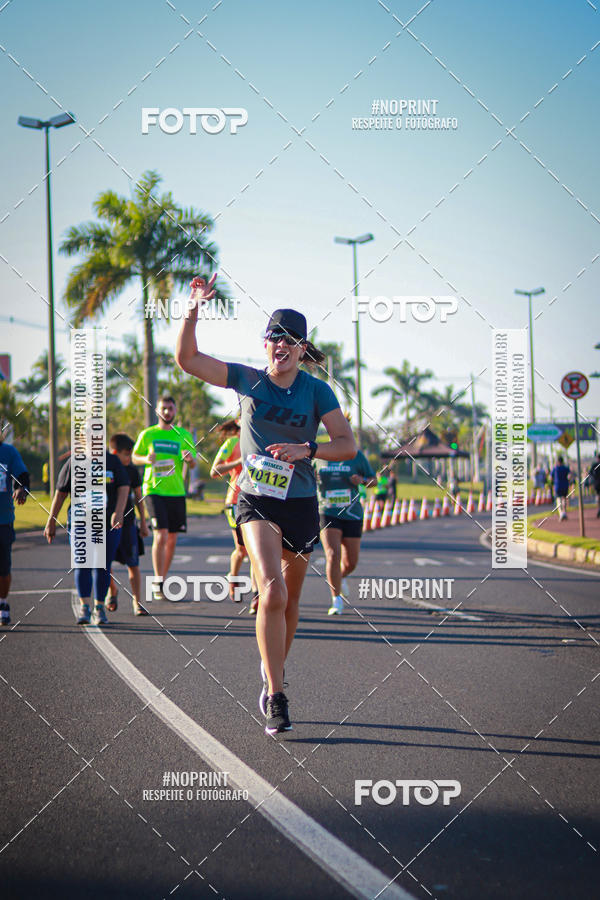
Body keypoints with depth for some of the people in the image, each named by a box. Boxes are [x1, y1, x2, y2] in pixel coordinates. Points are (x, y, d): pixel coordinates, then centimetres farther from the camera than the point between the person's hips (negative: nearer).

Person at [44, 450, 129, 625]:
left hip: (108, 524, 1)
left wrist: (119, 511, -23)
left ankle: (99, 608, 15)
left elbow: (124, 487, -6)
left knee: (103, 567, 3)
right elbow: (60, 492, 6)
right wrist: (51, 521, 5)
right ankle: (84, 607, -14)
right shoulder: (74, 463, 2)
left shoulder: (113, 461, 3)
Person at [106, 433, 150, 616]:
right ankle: (112, 590, 28)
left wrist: (143, 522, 10)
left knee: (133, 565, -2)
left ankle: (137, 602, 3)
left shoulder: (132, 471, 2)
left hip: (127, 523, 1)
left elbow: (138, 498, 11)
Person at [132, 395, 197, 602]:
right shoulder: (147, 434, 4)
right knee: (160, 536, -15)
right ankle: (157, 584, -12)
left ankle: (162, 580, 22)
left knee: (172, 539, 8)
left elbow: (193, 464, 5)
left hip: (176, 492, 3)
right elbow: (134, 457, 11)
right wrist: (146, 459, -11)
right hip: (154, 490, -3)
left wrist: (189, 458, -18)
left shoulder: (183, 435, 8)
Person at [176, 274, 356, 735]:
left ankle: (273, 671, 39)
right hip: (256, 502, -1)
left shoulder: (317, 390, -2)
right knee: (272, 590, -21)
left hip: (301, 504, 2)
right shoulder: (247, 379, 1)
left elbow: (348, 444, -6)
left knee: (289, 600, 12)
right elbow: (187, 358, -2)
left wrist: (307, 449, -23)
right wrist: (194, 311, -15)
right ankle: (276, 699, -20)